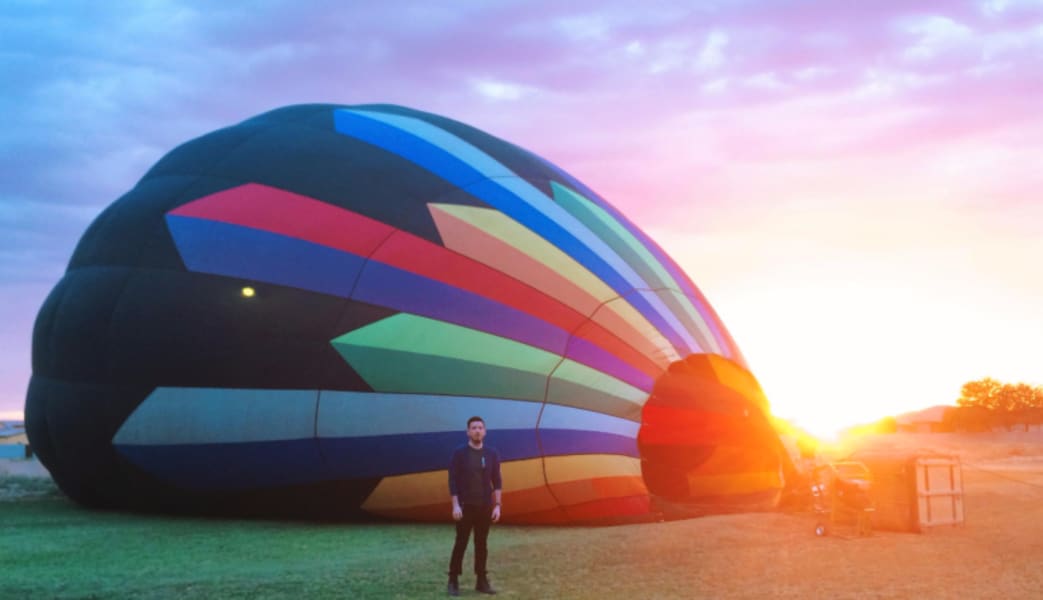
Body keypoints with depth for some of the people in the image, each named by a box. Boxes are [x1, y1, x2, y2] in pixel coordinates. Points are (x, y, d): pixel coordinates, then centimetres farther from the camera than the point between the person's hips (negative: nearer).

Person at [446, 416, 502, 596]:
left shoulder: (492, 454, 4)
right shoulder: (459, 453, -5)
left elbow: (497, 481, 5)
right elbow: (453, 481, -6)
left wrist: (497, 505, -2)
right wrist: (455, 505, -13)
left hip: (485, 506, 3)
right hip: (465, 506, -3)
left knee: (481, 544, 6)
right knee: (460, 543, 0)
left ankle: (482, 581, 12)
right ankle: (453, 581, 6)